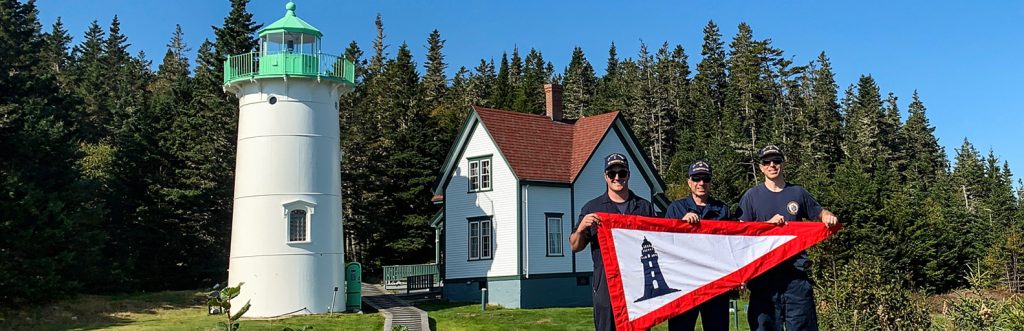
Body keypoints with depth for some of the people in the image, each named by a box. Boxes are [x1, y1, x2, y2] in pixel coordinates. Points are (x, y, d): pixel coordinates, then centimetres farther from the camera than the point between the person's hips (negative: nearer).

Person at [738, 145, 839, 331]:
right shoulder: (752, 196, 7)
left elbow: (819, 213, 21)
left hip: (795, 271, 1)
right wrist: (769, 223, -12)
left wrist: (829, 217, -2)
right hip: (764, 272, -1)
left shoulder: (798, 193, 13)